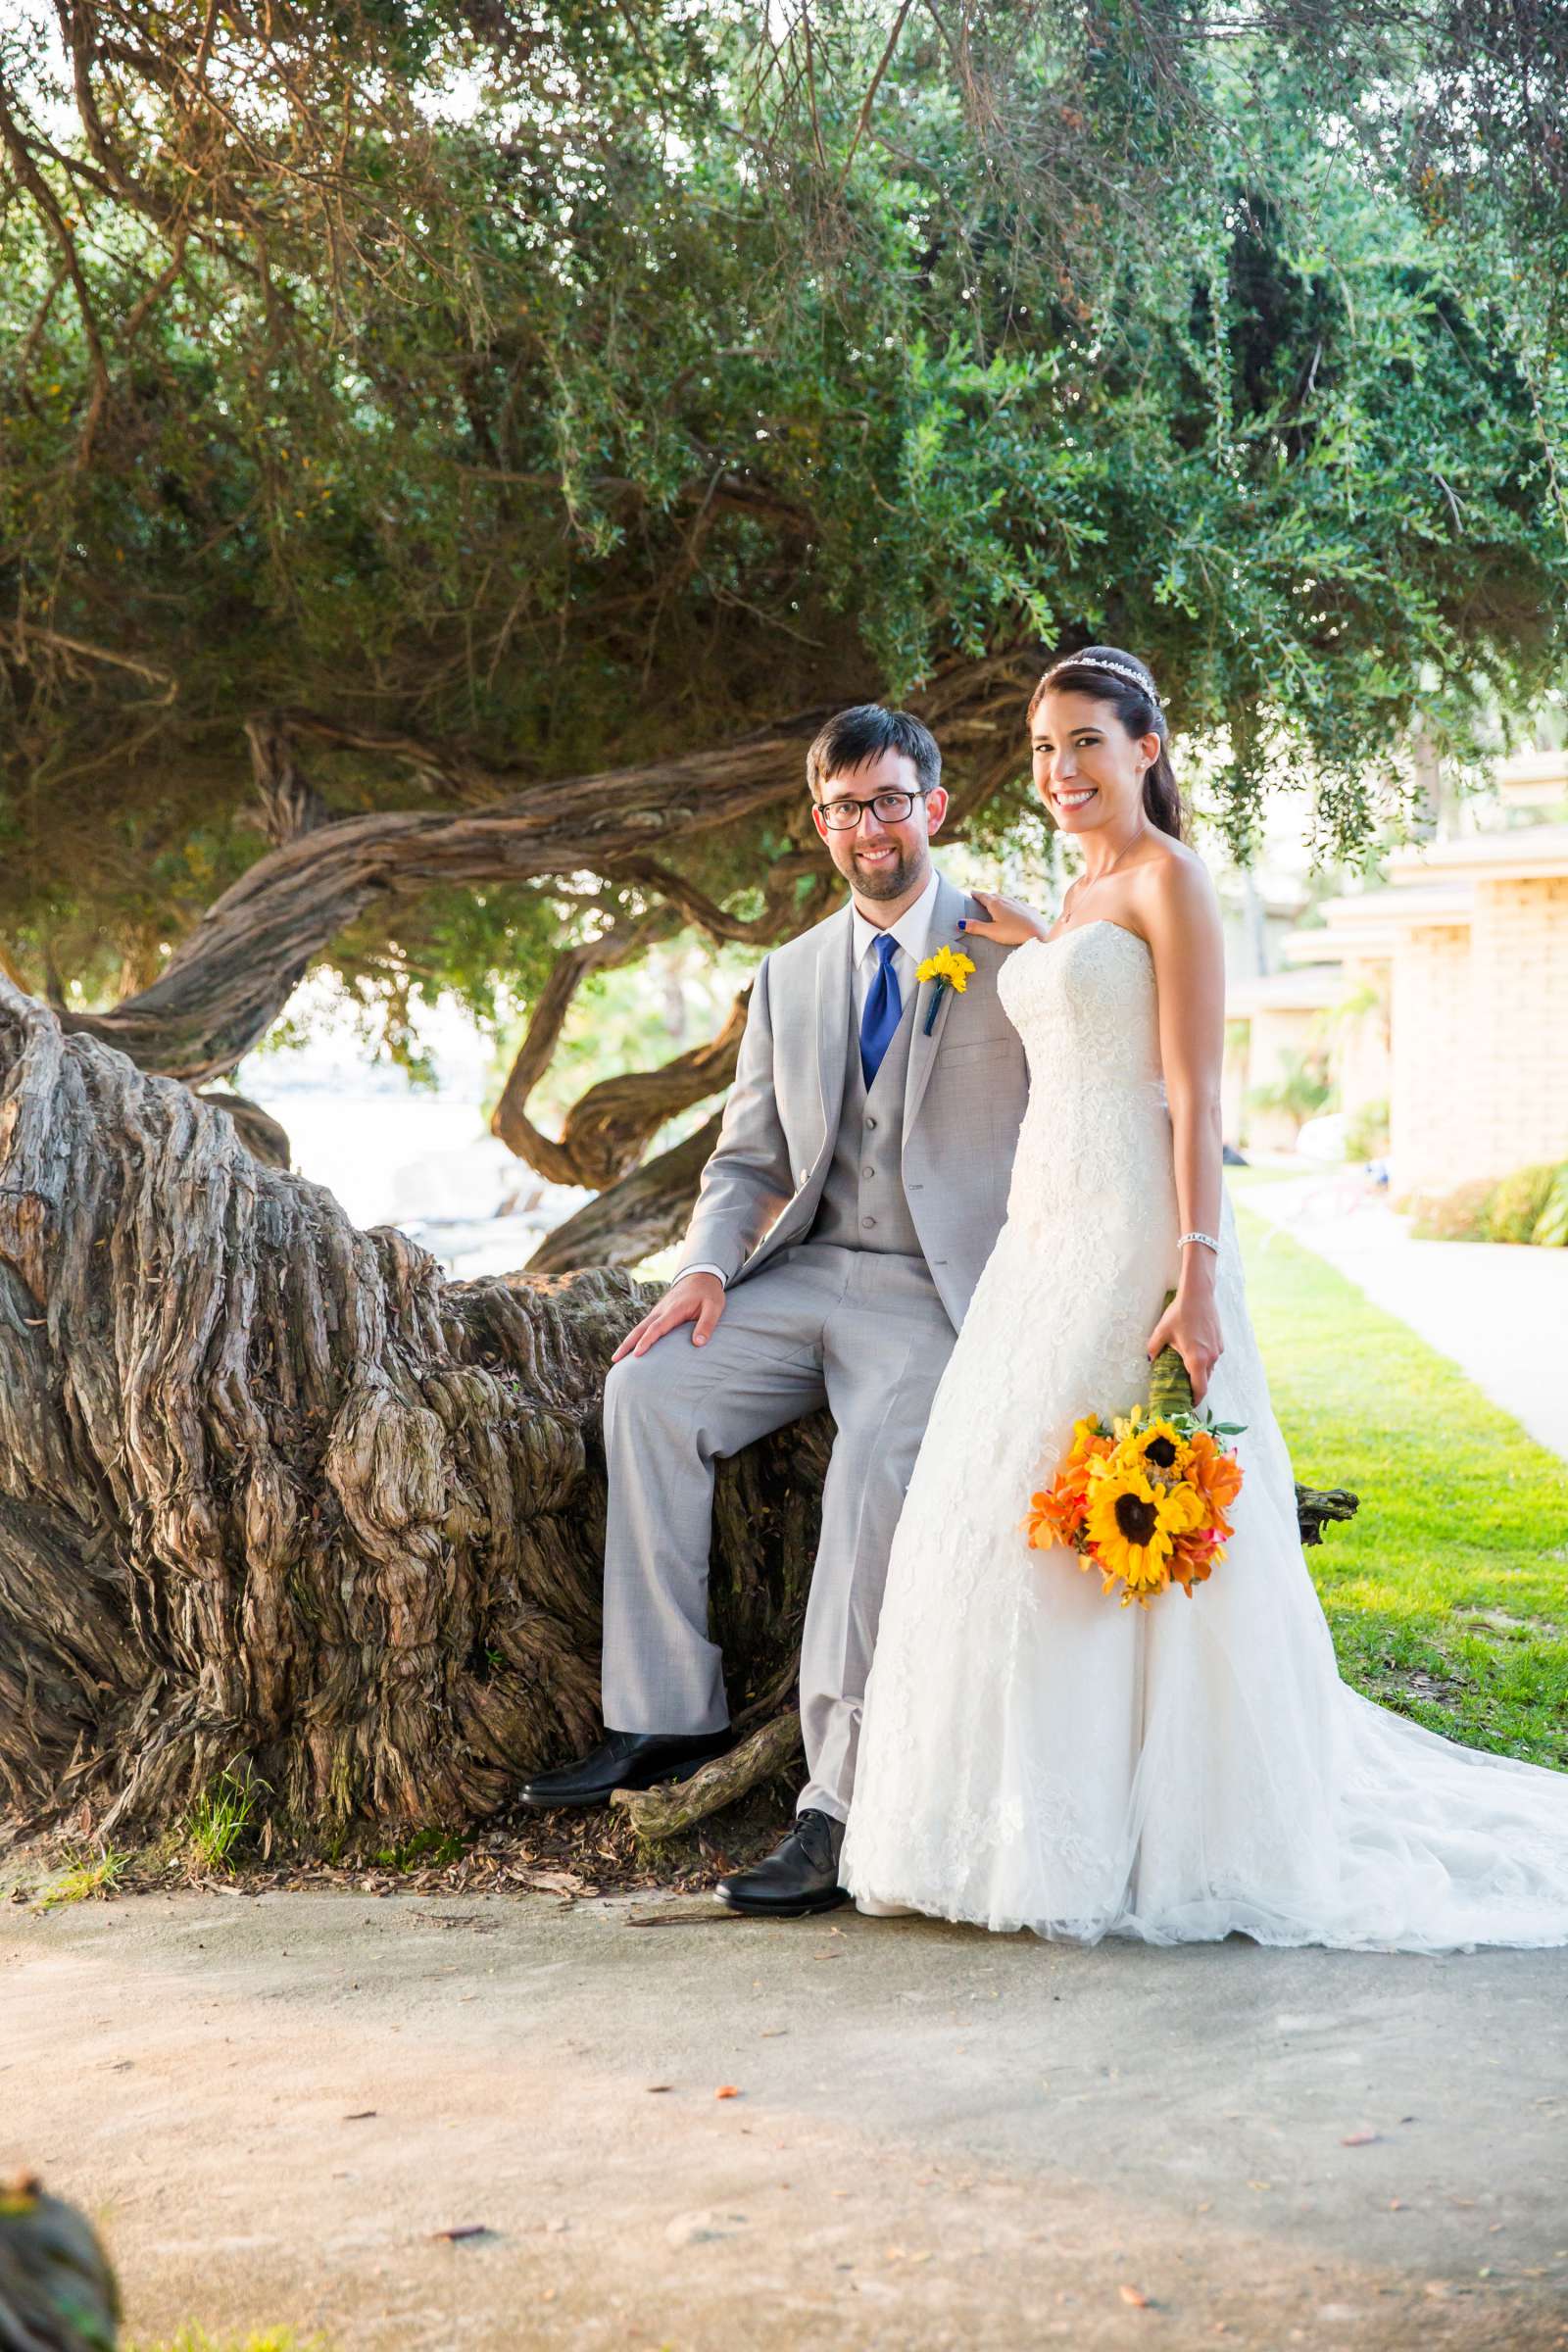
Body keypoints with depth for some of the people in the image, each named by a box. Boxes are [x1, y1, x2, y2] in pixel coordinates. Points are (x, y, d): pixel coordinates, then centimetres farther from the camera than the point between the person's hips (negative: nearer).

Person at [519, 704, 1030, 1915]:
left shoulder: (1016, 950, 0)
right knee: (646, 1387, -18)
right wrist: (706, 1268, -4)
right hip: (805, 1273, 6)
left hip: (938, 1293, -5)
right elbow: (748, 1158, 16)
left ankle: (839, 1805, -27)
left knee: (878, 1466, -31)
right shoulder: (791, 974, 16)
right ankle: (666, 1714, -11)